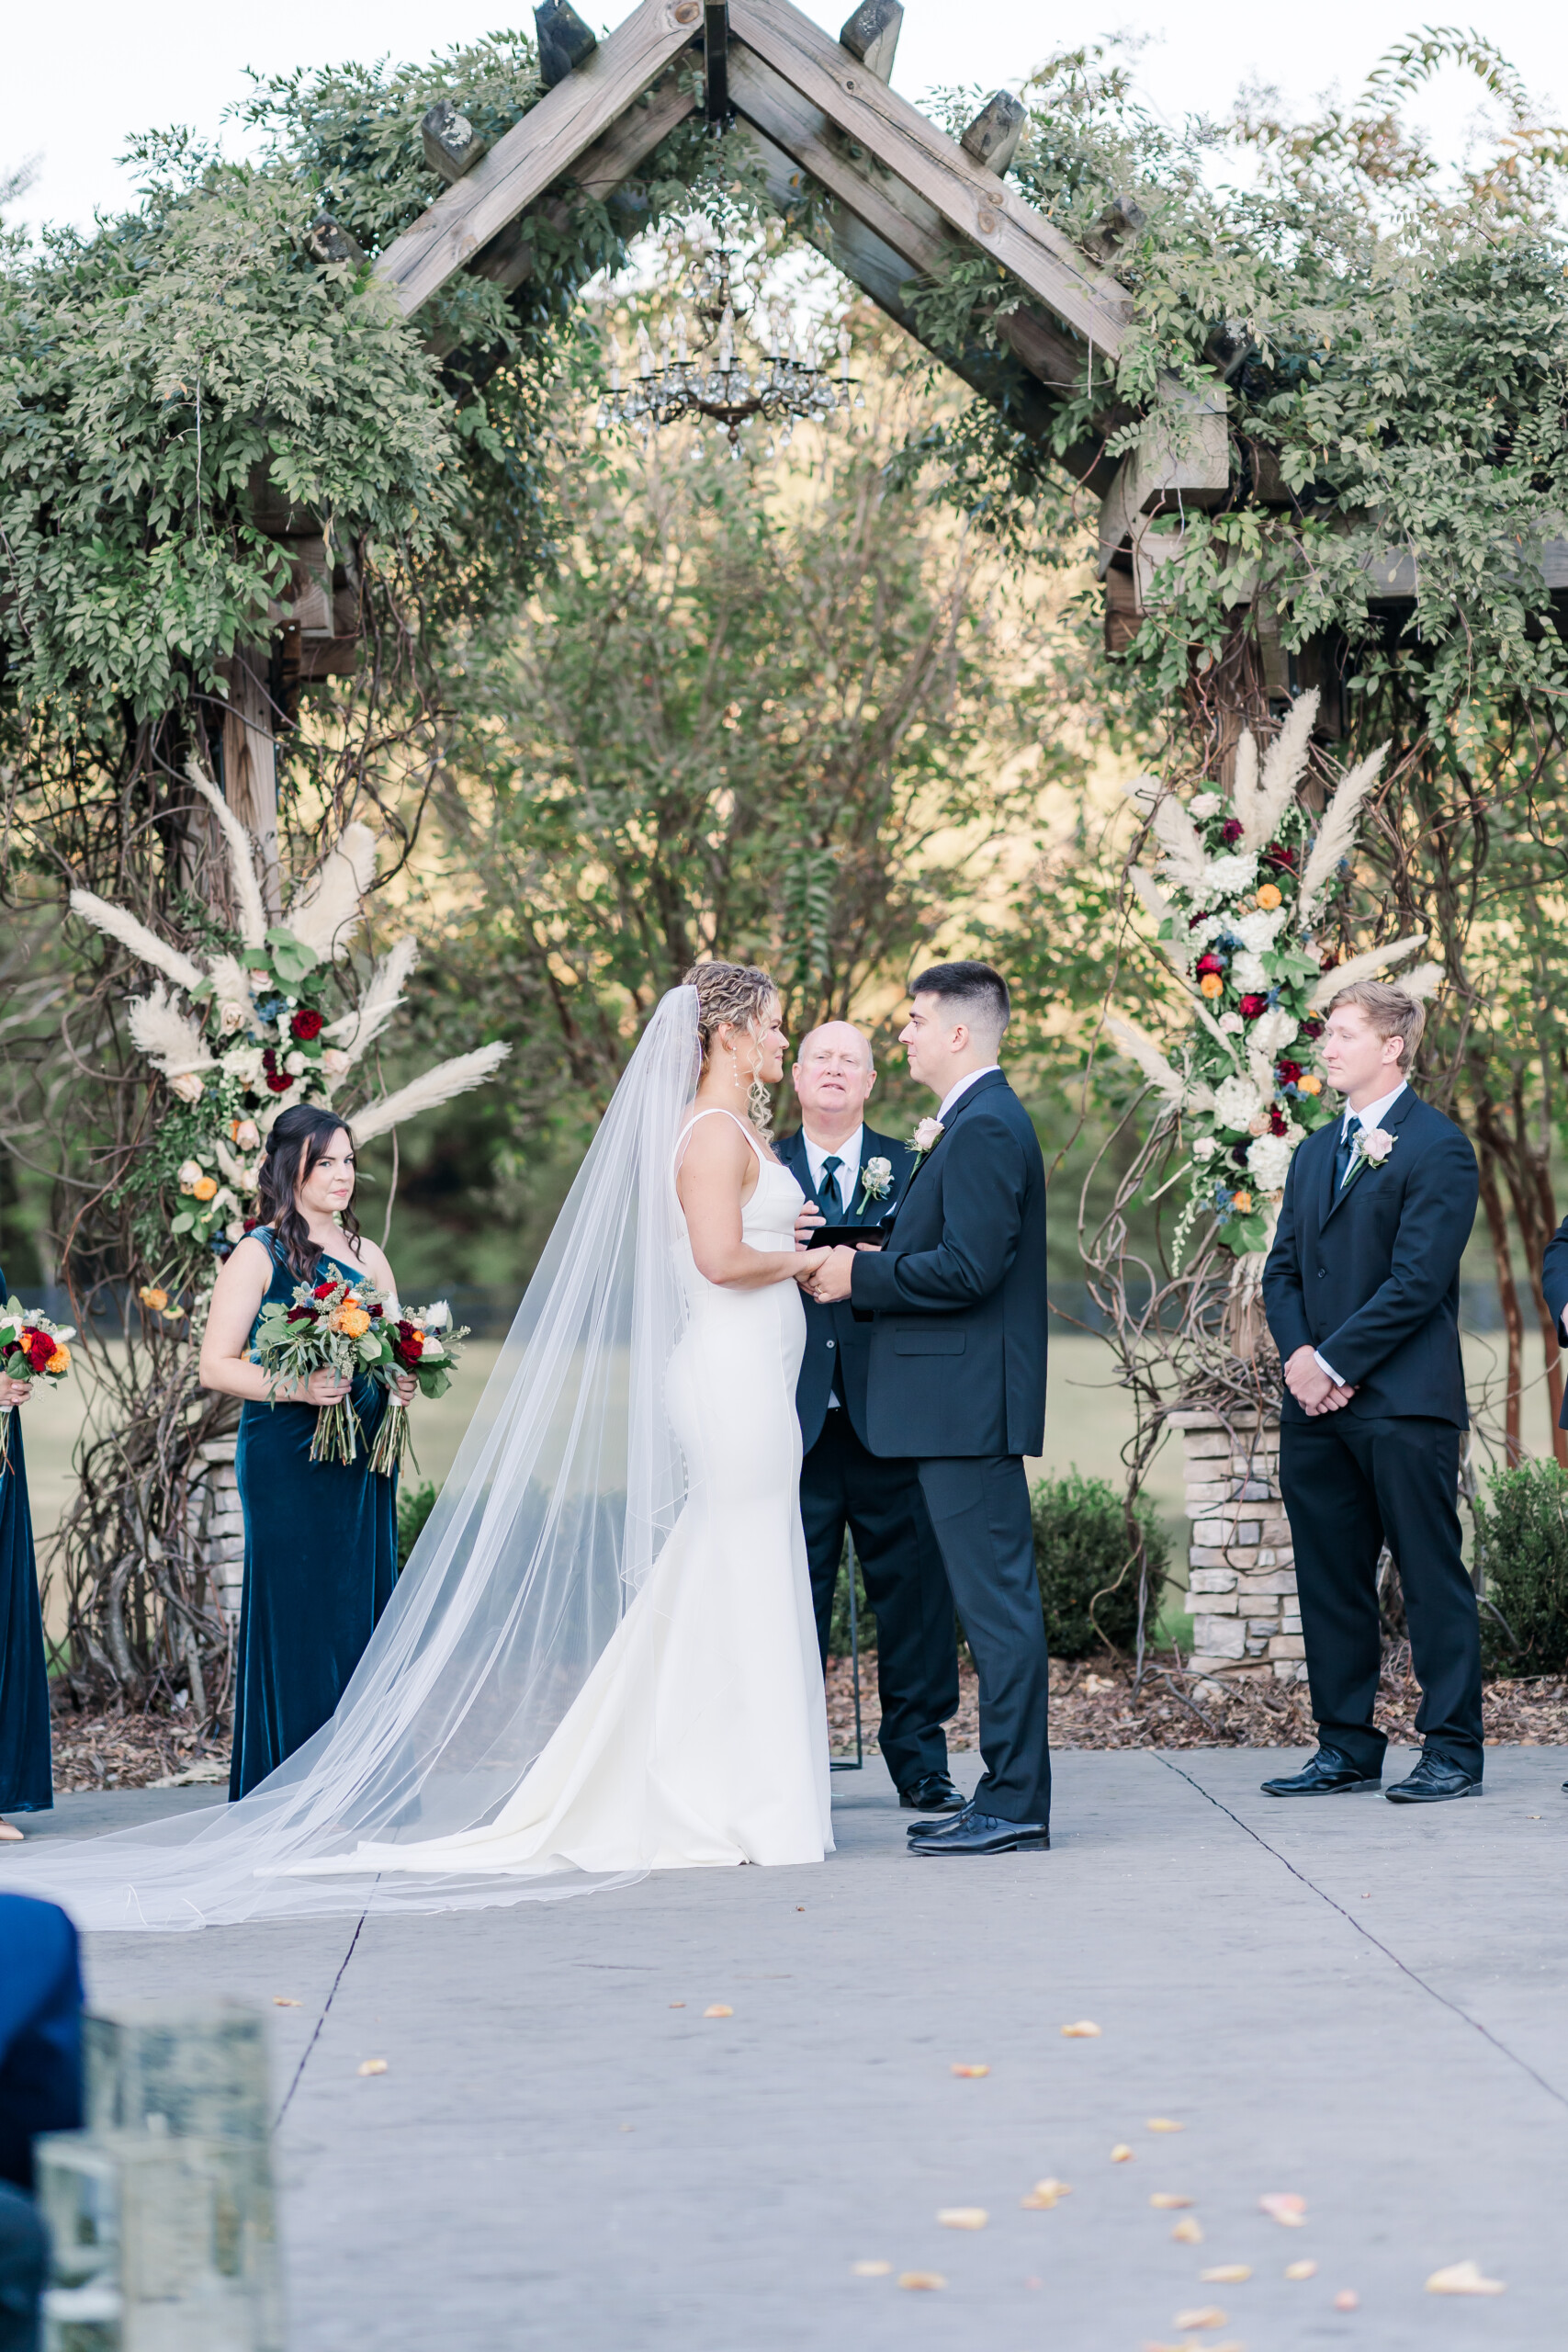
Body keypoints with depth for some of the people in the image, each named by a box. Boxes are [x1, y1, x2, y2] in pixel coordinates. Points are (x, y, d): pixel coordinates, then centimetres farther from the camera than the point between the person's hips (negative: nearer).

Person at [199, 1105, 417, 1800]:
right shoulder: (259, 1255, -2)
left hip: (363, 1462, 5)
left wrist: (404, 1380, 1)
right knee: (297, 1614, -6)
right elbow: (215, 1366, -7)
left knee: (362, 1607, 3)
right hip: (287, 1461, -5)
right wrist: (295, 1388, -20)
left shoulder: (367, 1255, 16)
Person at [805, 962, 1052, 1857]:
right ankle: (1008, 1798, 17)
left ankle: (1015, 1806, -4)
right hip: (966, 1404, 11)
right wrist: (879, 1265, 10)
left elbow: (969, 1270, -22)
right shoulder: (982, 1122, 19)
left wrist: (861, 1275, -13)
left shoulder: (985, 1128, -14)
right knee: (998, 1603, 12)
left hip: (968, 1403, -11)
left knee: (999, 1604, -7)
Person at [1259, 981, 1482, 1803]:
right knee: (1329, 1581, 9)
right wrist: (1297, 1356, -3)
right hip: (1317, 1403, 7)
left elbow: (1417, 1279, -13)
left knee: (1432, 1578, -2)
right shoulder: (1316, 1151, 19)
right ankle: (1346, 1748, 16)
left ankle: (1452, 1750, 4)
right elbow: (1282, 1268, 15)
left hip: (1404, 1401, -7)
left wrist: (1335, 1363, -14)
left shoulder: (1437, 1146, -6)